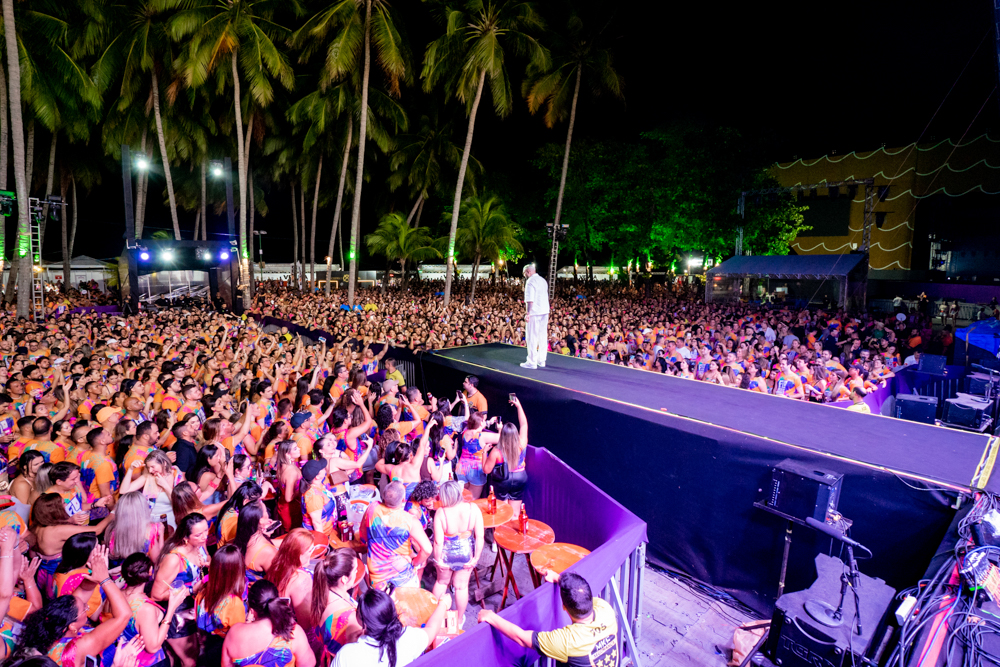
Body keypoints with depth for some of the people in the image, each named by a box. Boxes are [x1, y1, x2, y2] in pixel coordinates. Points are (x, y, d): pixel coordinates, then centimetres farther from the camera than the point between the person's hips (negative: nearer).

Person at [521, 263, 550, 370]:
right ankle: (541, 360, 18)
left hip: (534, 312, -8)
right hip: (545, 311, 8)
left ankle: (532, 362, 0)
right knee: (543, 336, 12)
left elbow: (530, 300, -18)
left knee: (532, 337, -3)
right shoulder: (543, 280, 16)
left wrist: (527, 313, -15)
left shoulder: (530, 281, -11)